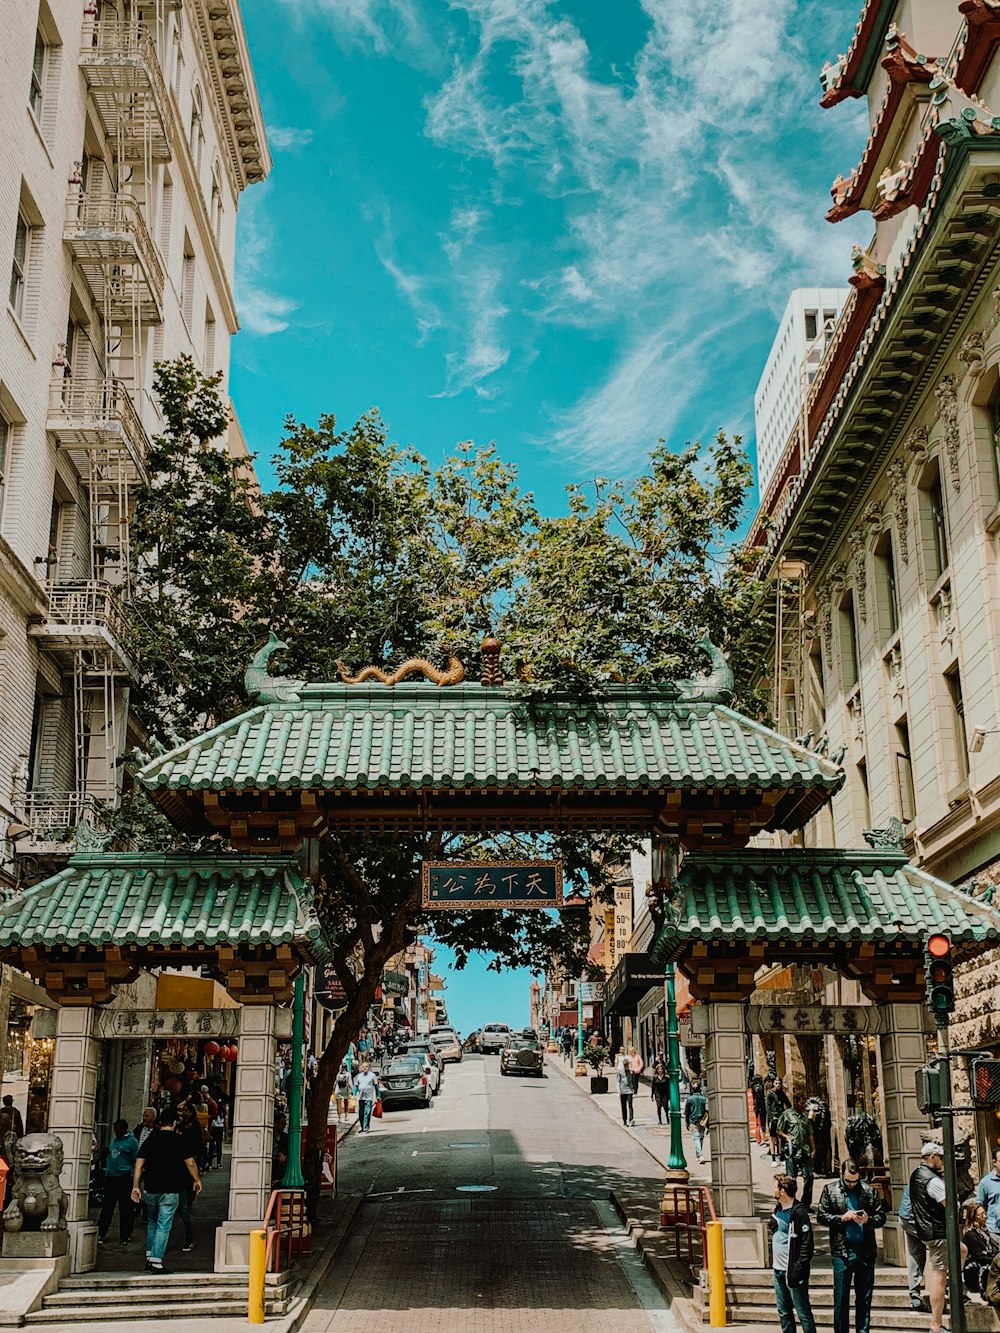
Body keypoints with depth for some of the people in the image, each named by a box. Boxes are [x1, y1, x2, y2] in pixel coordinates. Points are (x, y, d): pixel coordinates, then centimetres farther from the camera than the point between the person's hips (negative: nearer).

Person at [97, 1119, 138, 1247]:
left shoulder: (132, 1141, -6)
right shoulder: (114, 1140, 15)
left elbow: (135, 1161, -6)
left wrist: (132, 1177, -9)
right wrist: (106, 1171, 18)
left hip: (124, 1179, -6)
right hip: (111, 1178, 6)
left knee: (126, 1210, 1)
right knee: (106, 1207, 6)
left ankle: (126, 1237, 8)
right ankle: (101, 1234, 13)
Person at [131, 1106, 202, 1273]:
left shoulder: (150, 1139, 4)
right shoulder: (178, 1140, -6)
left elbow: (139, 1164, 1)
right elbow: (190, 1163, -3)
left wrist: (135, 1186, 4)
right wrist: (197, 1180, 11)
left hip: (151, 1189, 4)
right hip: (170, 1190, -4)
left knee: (152, 1222, 20)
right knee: (163, 1226, -1)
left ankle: (149, 1258, 19)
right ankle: (156, 1262, -5)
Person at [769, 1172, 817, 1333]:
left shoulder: (799, 1213, -14)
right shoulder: (778, 1209, 11)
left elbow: (807, 1244, -17)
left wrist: (798, 1269, -21)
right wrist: (773, 1264, 16)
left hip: (792, 1271, -8)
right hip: (778, 1270, 8)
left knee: (803, 1312, -2)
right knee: (783, 1312, 13)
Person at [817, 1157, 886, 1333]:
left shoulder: (869, 1191, 6)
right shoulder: (830, 1190, 3)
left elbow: (881, 1217, 8)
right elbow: (821, 1217, 1)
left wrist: (868, 1220, -12)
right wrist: (843, 1217, -12)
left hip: (866, 1251, 2)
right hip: (842, 1251, -2)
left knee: (864, 1299, 10)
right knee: (841, 1299, 4)